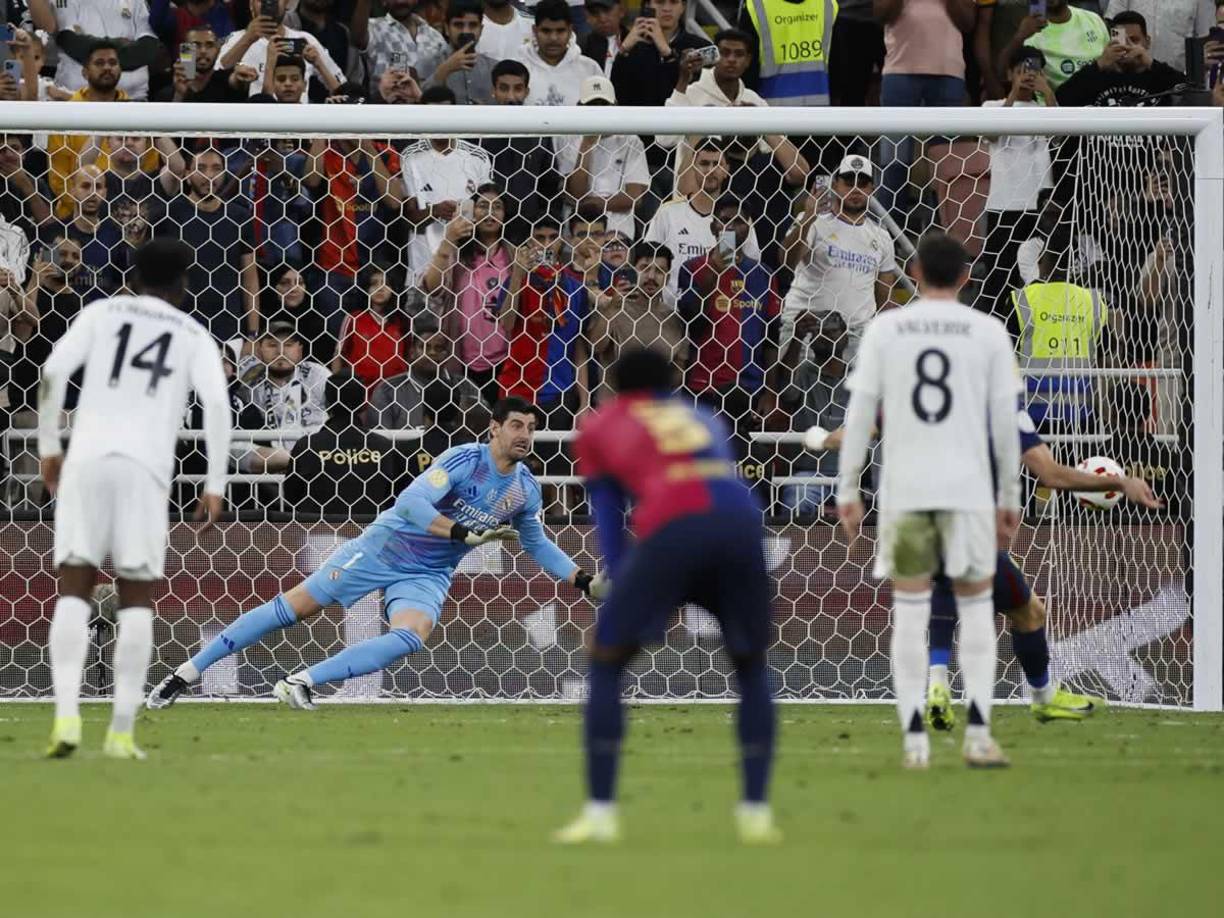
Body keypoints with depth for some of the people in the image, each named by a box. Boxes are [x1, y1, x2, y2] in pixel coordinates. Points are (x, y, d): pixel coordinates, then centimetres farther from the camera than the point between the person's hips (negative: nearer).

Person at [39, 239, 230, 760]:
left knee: (73, 589, 2)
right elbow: (216, 403, 0)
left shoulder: (103, 313, 15)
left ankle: (67, 716, -15)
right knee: (137, 596, 6)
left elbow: (53, 372, 2)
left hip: (87, 458, 1)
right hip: (146, 464, 0)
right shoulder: (194, 336, 15)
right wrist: (215, 485, 2)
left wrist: (48, 448, 10)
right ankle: (121, 732, 1)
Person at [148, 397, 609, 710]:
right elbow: (411, 503, -29)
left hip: (428, 575, 5)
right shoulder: (464, 459, -19)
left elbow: (537, 544, 18)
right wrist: (464, 533, -38)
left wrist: (584, 581, 10)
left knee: (411, 636, -27)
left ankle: (301, 683, -22)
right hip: (385, 547, -5)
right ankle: (187, 673, 2)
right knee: (296, 606, -7)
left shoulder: (526, 489, 0)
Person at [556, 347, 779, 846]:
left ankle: (599, 813, 5)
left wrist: (623, 593, 18)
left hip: (671, 527, -3)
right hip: (741, 519, 3)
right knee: (753, 669, 22)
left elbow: (608, 519, 20)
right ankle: (756, 813, 15)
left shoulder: (599, 429, 26)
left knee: (606, 663, 12)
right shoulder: (702, 417, 35)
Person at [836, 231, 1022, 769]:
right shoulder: (988, 332, 2)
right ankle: (978, 734, -2)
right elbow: (1005, 422, 2)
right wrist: (1009, 499, 10)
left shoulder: (885, 329, 3)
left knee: (910, 610, 5)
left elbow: (860, 414, 0)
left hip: (903, 490, 0)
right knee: (976, 606, 10)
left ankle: (915, 740, 0)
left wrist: (847, 492, 6)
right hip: (969, 488, 0)